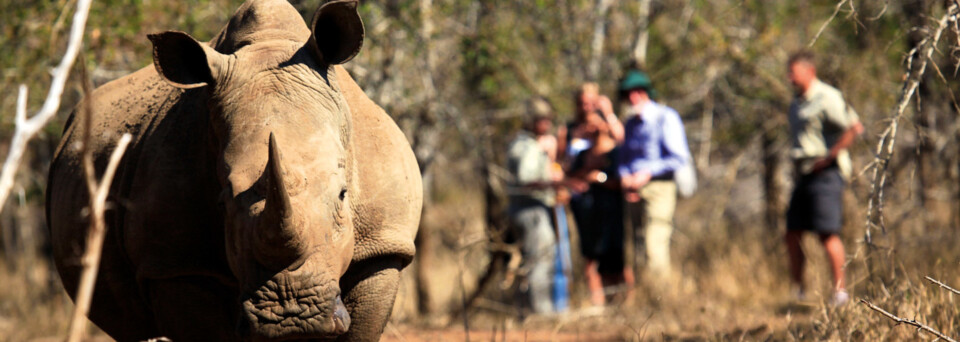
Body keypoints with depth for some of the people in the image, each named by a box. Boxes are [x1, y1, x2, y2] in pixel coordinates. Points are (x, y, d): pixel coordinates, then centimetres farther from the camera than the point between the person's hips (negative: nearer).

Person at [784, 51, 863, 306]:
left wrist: (828, 157, -17)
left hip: (825, 173, -9)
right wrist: (797, 161, 15)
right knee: (792, 234, 5)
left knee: (827, 233, -12)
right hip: (804, 175, 9)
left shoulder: (827, 98, -10)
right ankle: (798, 292, 11)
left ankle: (840, 290, -8)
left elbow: (855, 128, -19)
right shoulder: (797, 104, 19)